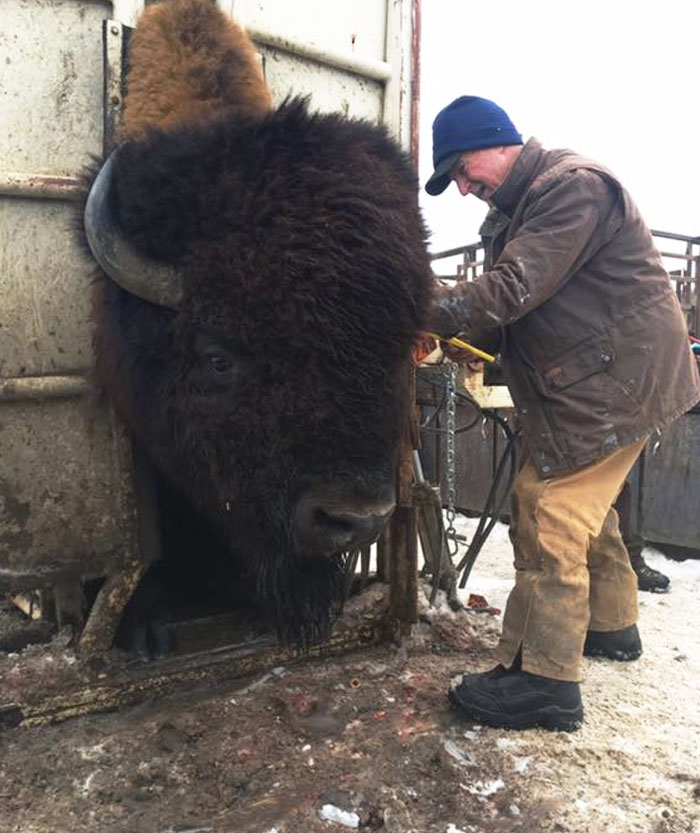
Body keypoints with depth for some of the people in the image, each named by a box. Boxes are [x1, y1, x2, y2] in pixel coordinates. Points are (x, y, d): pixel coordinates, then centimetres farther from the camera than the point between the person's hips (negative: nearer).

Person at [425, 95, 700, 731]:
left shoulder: (575, 186, -16)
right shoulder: (515, 210, 16)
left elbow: (514, 287, -26)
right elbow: (510, 298, 13)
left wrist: (425, 310, -23)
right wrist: (462, 339, -4)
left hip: (615, 383, -10)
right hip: (593, 383, 10)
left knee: (548, 513, -12)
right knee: (587, 507, 20)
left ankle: (543, 679, -3)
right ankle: (612, 625, 39)